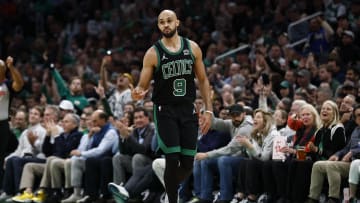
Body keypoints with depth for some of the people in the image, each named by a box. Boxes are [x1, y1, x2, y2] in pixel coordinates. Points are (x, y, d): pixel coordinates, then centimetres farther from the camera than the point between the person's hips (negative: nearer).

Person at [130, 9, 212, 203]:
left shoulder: (192, 48, 3)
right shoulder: (153, 53, -5)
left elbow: (203, 80, 11)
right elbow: (142, 85, -3)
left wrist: (208, 110, 4)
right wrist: (139, 92, -28)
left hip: (187, 109, 3)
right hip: (165, 111, -3)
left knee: (188, 163, 2)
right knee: (173, 160, -12)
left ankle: (170, 186, 30)